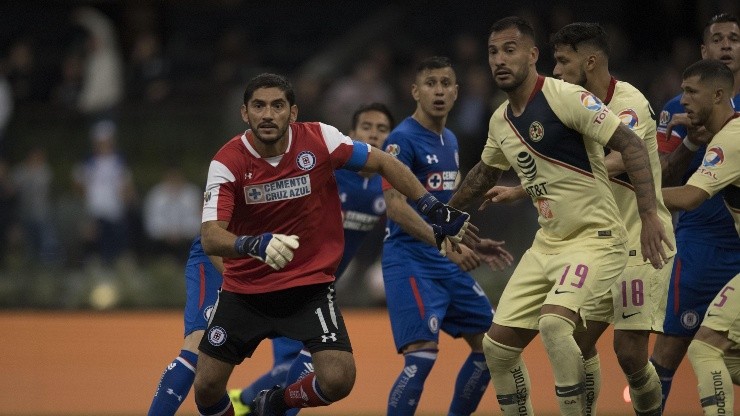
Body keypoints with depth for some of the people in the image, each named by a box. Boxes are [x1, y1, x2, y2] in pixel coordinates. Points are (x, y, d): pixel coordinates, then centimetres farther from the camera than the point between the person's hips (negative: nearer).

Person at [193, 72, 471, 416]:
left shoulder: (319, 139, -12)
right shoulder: (228, 162, -15)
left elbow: (383, 163, 2)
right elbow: (210, 237, -25)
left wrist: (435, 211, -1)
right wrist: (255, 245, -46)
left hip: (310, 287, 0)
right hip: (244, 290, 0)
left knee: (338, 380, -16)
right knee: (206, 387, -4)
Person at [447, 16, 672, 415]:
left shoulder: (565, 97, -15)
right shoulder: (501, 121, 9)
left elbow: (631, 145, -19)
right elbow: (486, 170, 31)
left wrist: (649, 215, -27)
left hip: (595, 240, -8)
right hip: (547, 244, 8)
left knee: (553, 322, -31)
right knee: (497, 345, 4)